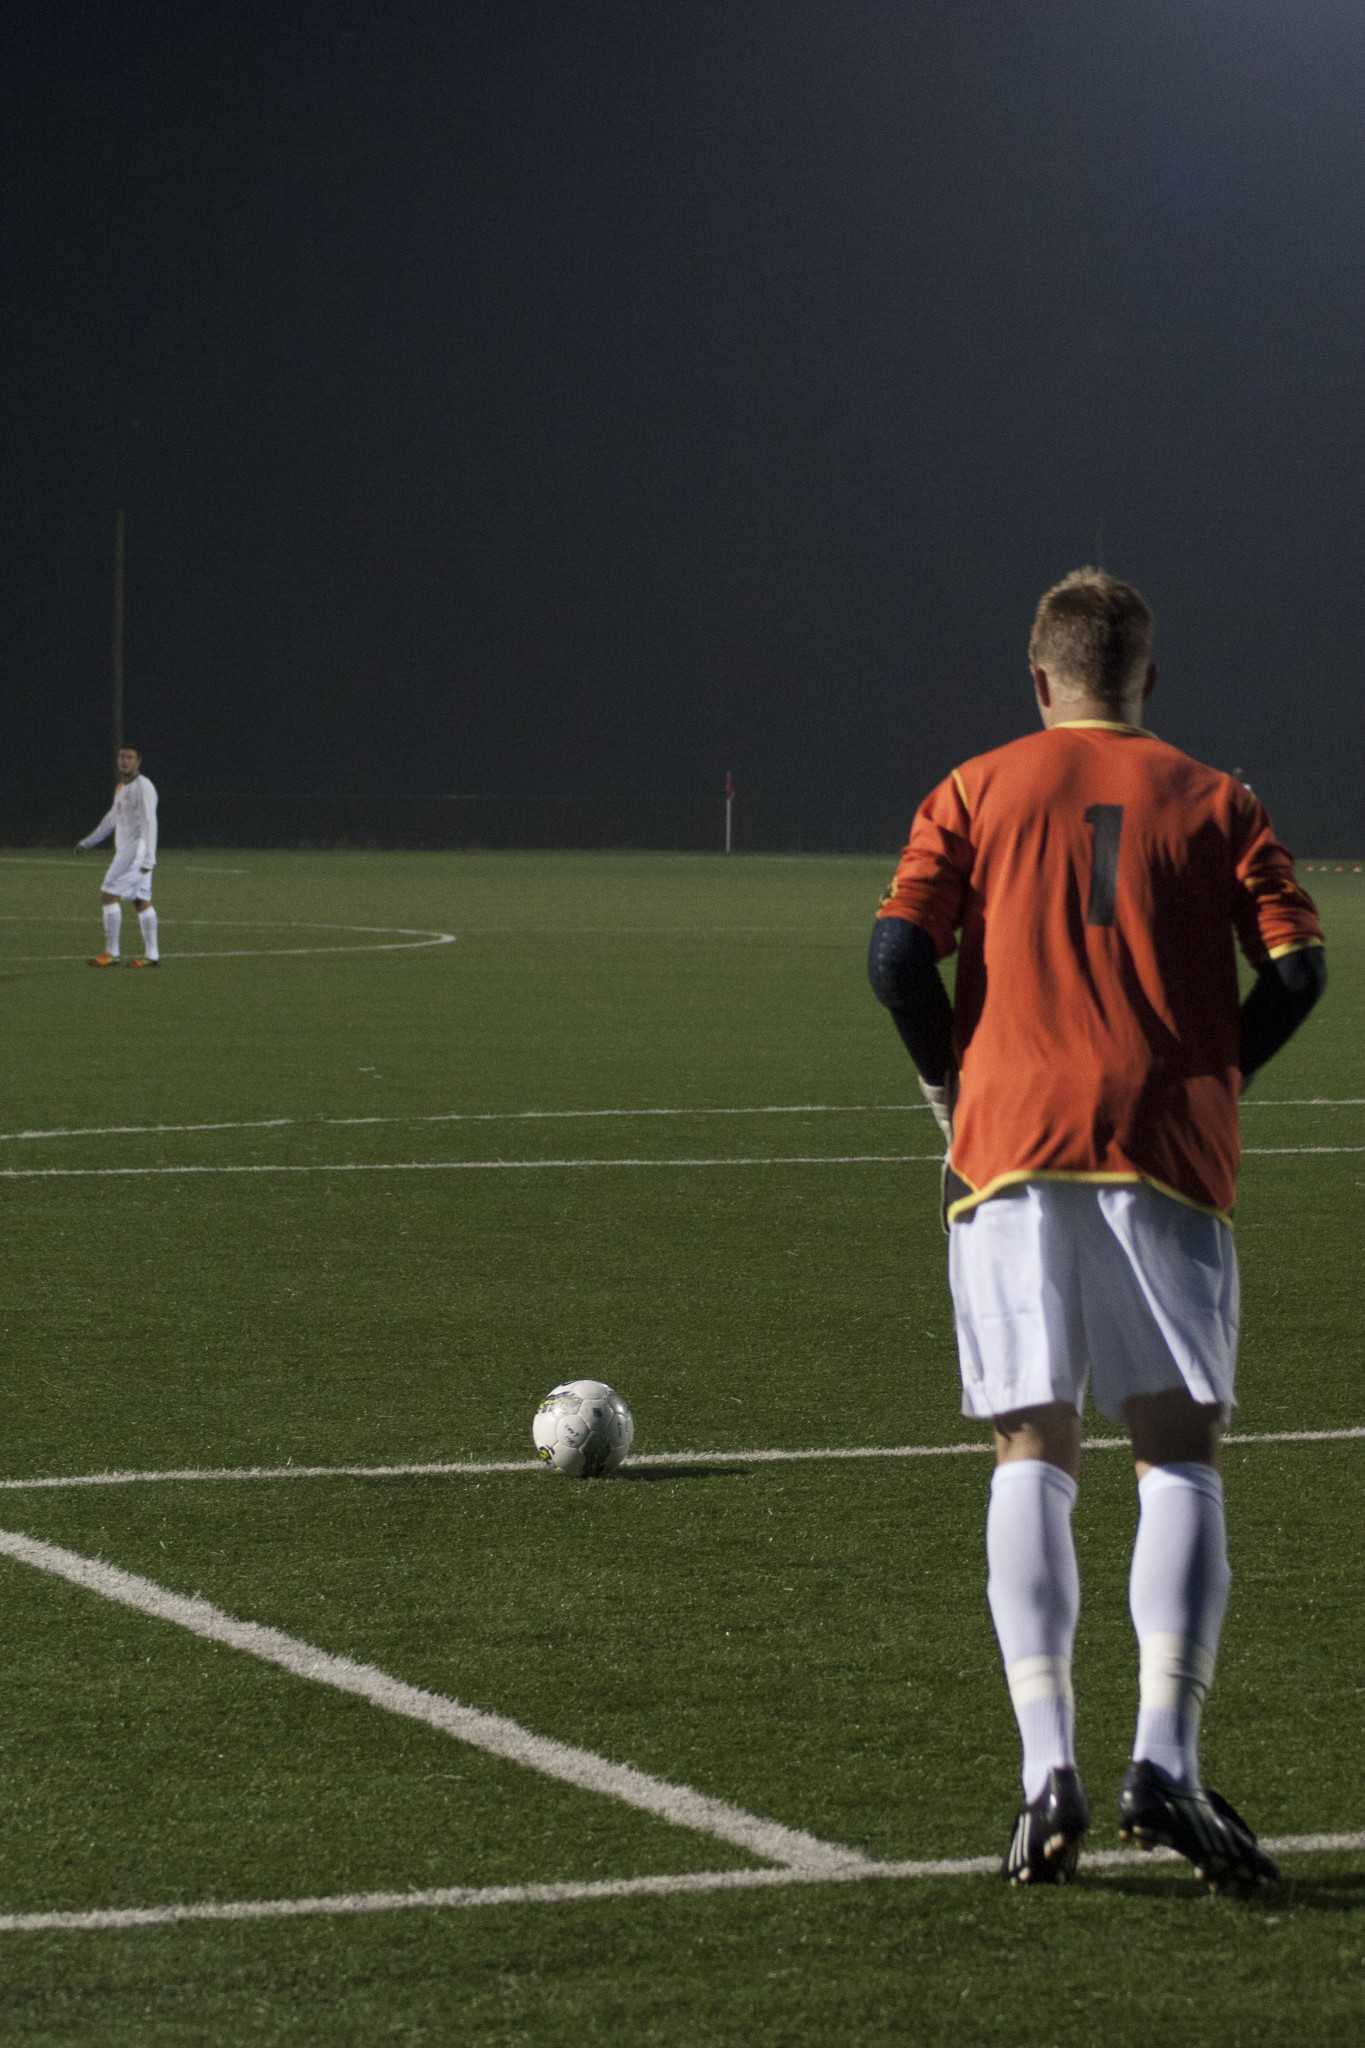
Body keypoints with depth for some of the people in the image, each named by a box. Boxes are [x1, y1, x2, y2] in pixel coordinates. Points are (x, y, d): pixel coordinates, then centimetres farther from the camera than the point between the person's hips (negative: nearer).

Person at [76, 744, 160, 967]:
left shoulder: (144, 787, -14)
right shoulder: (122, 787, 15)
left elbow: (150, 823, -21)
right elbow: (113, 817, 29)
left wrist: (149, 858, -28)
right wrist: (88, 841, 33)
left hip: (136, 850, -9)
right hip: (125, 850, 9)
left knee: (108, 895, -10)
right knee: (141, 901, 8)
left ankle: (110, 953, -8)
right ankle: (151, 955, 8)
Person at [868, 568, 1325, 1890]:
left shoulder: (977, 793, 10)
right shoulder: (1212, 802, 10)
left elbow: (896, 952, -2)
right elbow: (1296, 967, -1)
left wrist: (952, 1083, 13)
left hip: (1013, 1141, 1)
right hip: (1169, 1153, 0)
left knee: (1032, 1456, 3)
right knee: (1179, 1453, 4)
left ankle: (1048, 1773, -9)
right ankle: (1164, 1763, -10)